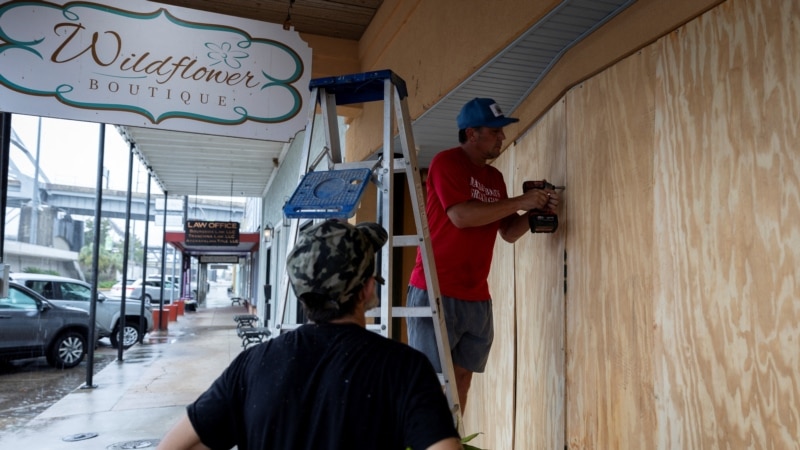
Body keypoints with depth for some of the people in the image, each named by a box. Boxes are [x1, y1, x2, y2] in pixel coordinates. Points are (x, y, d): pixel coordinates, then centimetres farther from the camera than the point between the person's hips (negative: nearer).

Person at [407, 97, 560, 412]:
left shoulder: (495, 177, 15)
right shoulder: (446, 162, -6)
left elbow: (509, 232, 17)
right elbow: (461, 215, -20)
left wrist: (537, 212, -1)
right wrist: (519, 202, -13)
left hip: (477, 298, 7)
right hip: (435, 292, -7)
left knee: (462, 376, 9)